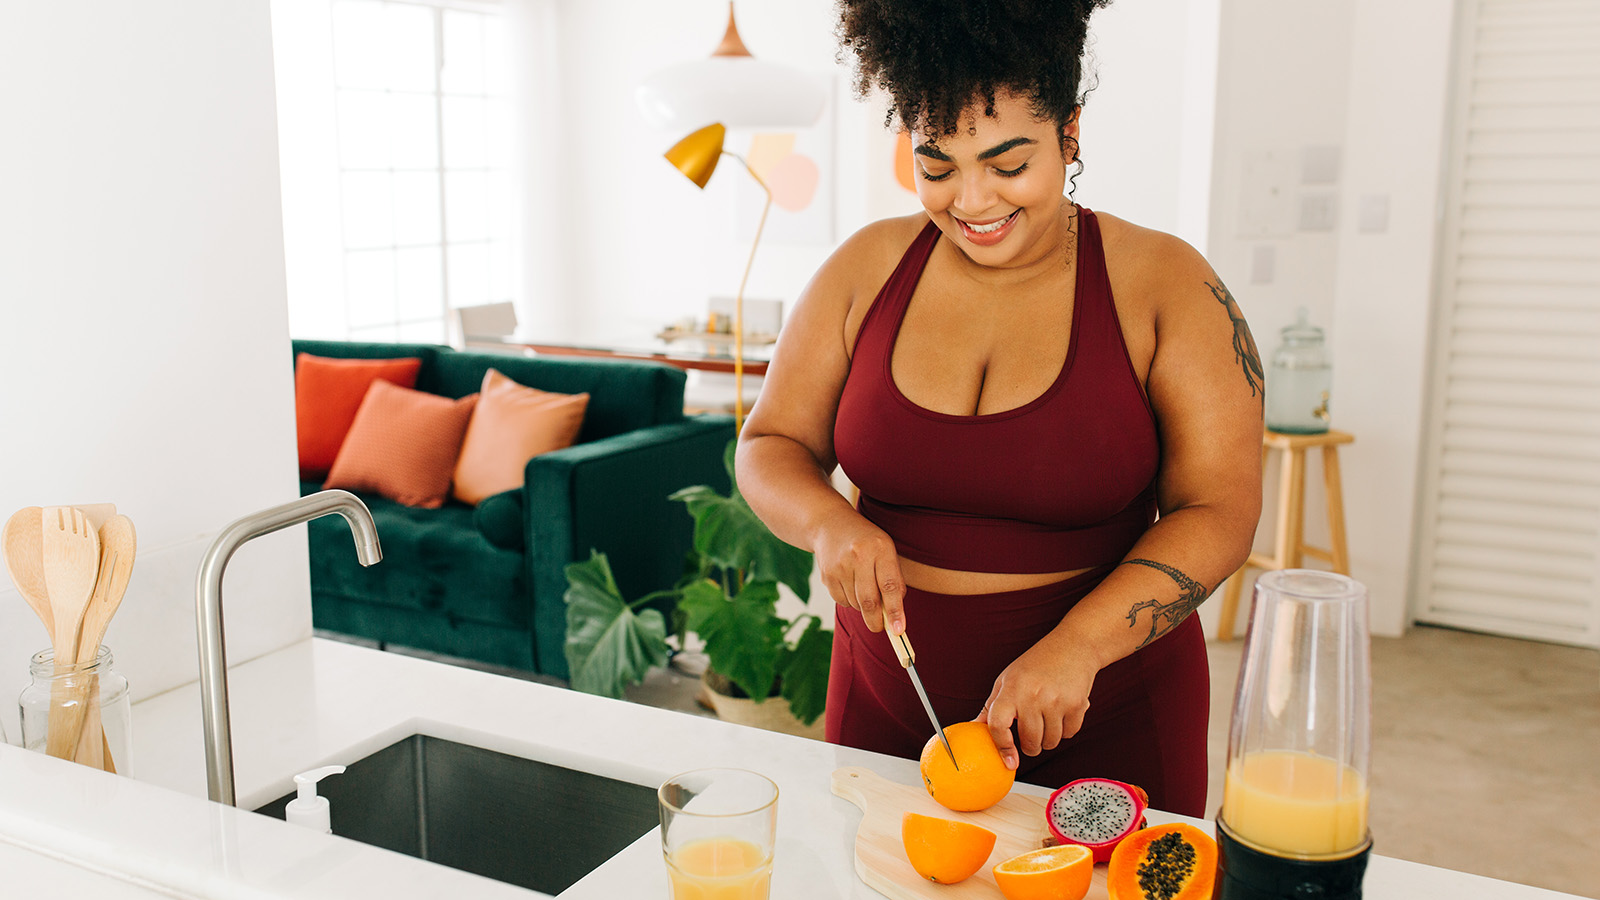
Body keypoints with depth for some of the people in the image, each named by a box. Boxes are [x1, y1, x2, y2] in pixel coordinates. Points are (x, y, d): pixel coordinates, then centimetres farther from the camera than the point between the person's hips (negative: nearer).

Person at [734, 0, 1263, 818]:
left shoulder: (1165, 284, -8)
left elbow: (1218, 512, -11)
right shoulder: (869, 268, -1)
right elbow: (769, 447, 4)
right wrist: (828, 522, -18)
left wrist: (1077, 644, -25)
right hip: (889, 703, 3)